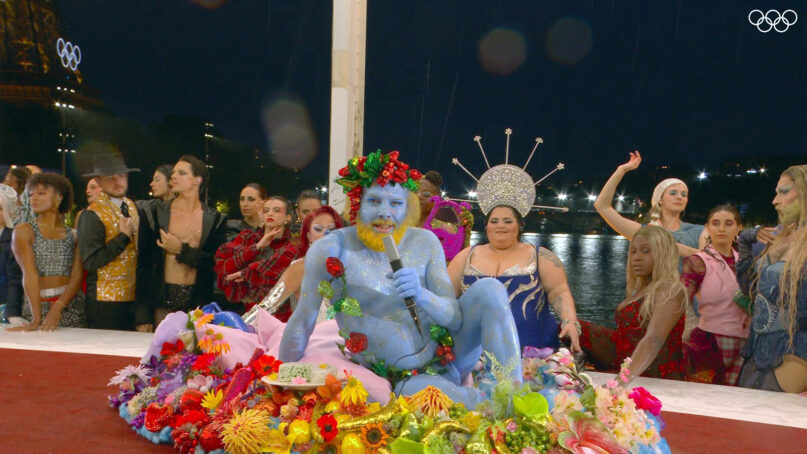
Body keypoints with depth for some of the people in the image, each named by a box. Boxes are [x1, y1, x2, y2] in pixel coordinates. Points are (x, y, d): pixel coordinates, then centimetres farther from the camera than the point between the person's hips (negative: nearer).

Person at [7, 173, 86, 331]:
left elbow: (77, 276, -1)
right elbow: (30, 276, -8)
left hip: (70, 305, 1)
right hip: (38, 305, -1)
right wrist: (36, 319, -15)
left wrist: (58, 308, -16)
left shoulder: (73, 234, 6)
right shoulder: (24, 231, 2)